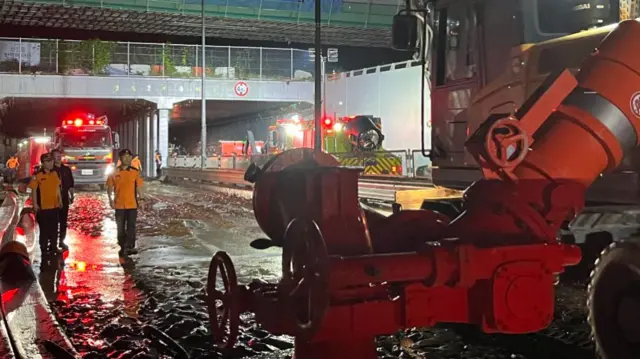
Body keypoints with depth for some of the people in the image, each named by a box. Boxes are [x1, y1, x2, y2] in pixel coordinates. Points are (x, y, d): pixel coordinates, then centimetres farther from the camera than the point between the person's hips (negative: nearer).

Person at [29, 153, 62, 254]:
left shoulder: (55, 174, 6)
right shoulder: (37, 175, -13)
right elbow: (34, 191, -11)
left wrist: (60, 200, 12)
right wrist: (35, 204, -13)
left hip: (55, 206, 6)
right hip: (43, 207, -6)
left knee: (54, 228, 14)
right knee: (44, 229, 4)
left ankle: (53, 246, 26)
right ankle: (44, 248, 15)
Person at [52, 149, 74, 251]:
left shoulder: (67, 169, 8)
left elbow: (70, 184, 12)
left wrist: (71, 195, 6)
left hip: (64, 198, 4)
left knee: (63, 221, 9)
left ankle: (61, 241, 19)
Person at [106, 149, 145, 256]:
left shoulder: (135, 172, 2)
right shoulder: (114, 172, 1)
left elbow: (139, 187, 3)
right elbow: (110, 187, 4)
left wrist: (141, 199, -5)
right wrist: (111, 200, -6)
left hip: (132, 204, 0)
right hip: (119, 205, 1)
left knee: (131, 226, -4)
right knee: (120, 227, 9)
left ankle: (130, 247, -3)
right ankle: (122, 247, 20)